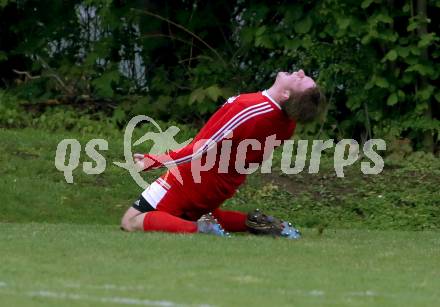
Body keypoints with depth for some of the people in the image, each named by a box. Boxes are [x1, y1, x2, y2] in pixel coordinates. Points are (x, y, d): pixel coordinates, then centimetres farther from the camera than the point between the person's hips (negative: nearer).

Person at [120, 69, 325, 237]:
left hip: (191, 181, -7)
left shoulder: (250, 110, -31)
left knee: (131, 222, -1)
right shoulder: (287, 123, -10)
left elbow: (201, 150, -24)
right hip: (219, 190, 7)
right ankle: (252, 223, 10)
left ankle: (198, 228, -17)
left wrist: (152, 161, -13)